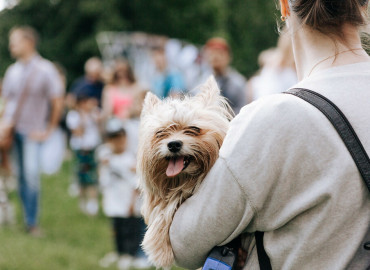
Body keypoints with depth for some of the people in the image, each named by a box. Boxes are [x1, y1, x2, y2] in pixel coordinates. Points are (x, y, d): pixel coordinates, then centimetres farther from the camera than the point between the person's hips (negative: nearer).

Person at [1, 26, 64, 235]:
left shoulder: (45, 69, -6)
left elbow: (57, 102, -3)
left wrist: (49, 130, -3)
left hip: (33, 131, -4)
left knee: (31, 172, -14)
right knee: (20, 175, 3)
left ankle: (32, 222, -3)